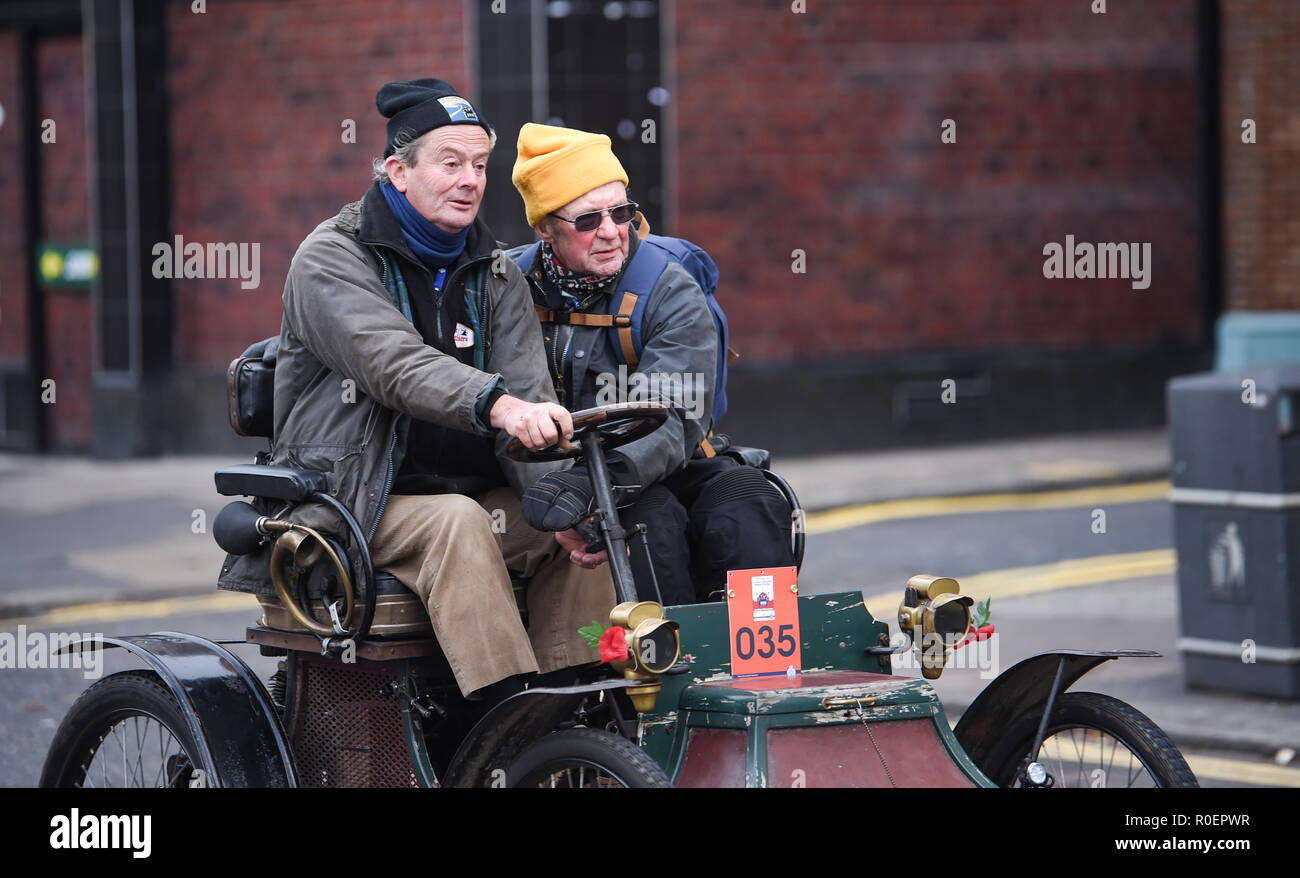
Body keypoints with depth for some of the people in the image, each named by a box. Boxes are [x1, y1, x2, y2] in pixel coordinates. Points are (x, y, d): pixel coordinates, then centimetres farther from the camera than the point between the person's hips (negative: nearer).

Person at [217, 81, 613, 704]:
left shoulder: (497, 278, 12)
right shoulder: (330, 261, -6)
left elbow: (529, 402, -3)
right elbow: (396, 366, -26)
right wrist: (496, 403, -44)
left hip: (476, 494, 6)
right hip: (352, 506, -6)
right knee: (456, 522, -33)